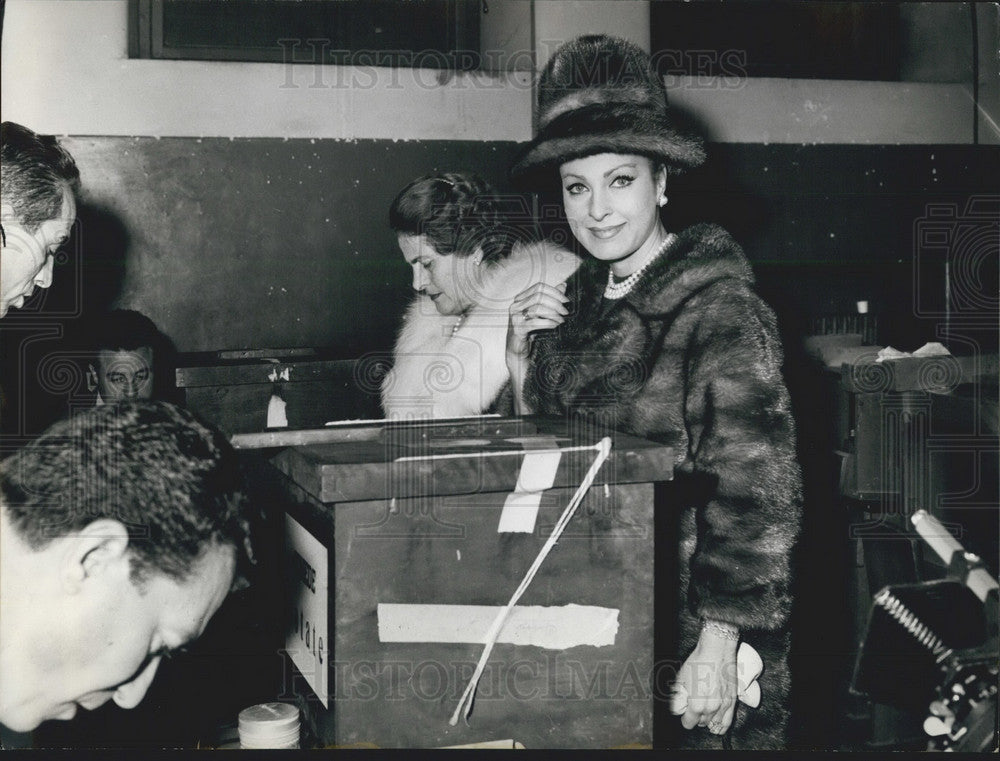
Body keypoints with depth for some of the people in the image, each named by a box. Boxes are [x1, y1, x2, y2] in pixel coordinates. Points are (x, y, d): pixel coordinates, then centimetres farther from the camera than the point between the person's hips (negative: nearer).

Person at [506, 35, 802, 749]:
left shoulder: (722, 310, -16)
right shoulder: (583, 299, 5)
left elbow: (755, 496, -19)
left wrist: (717, 645, -21)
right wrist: (523, 361, -2)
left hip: (687, 635, -6)